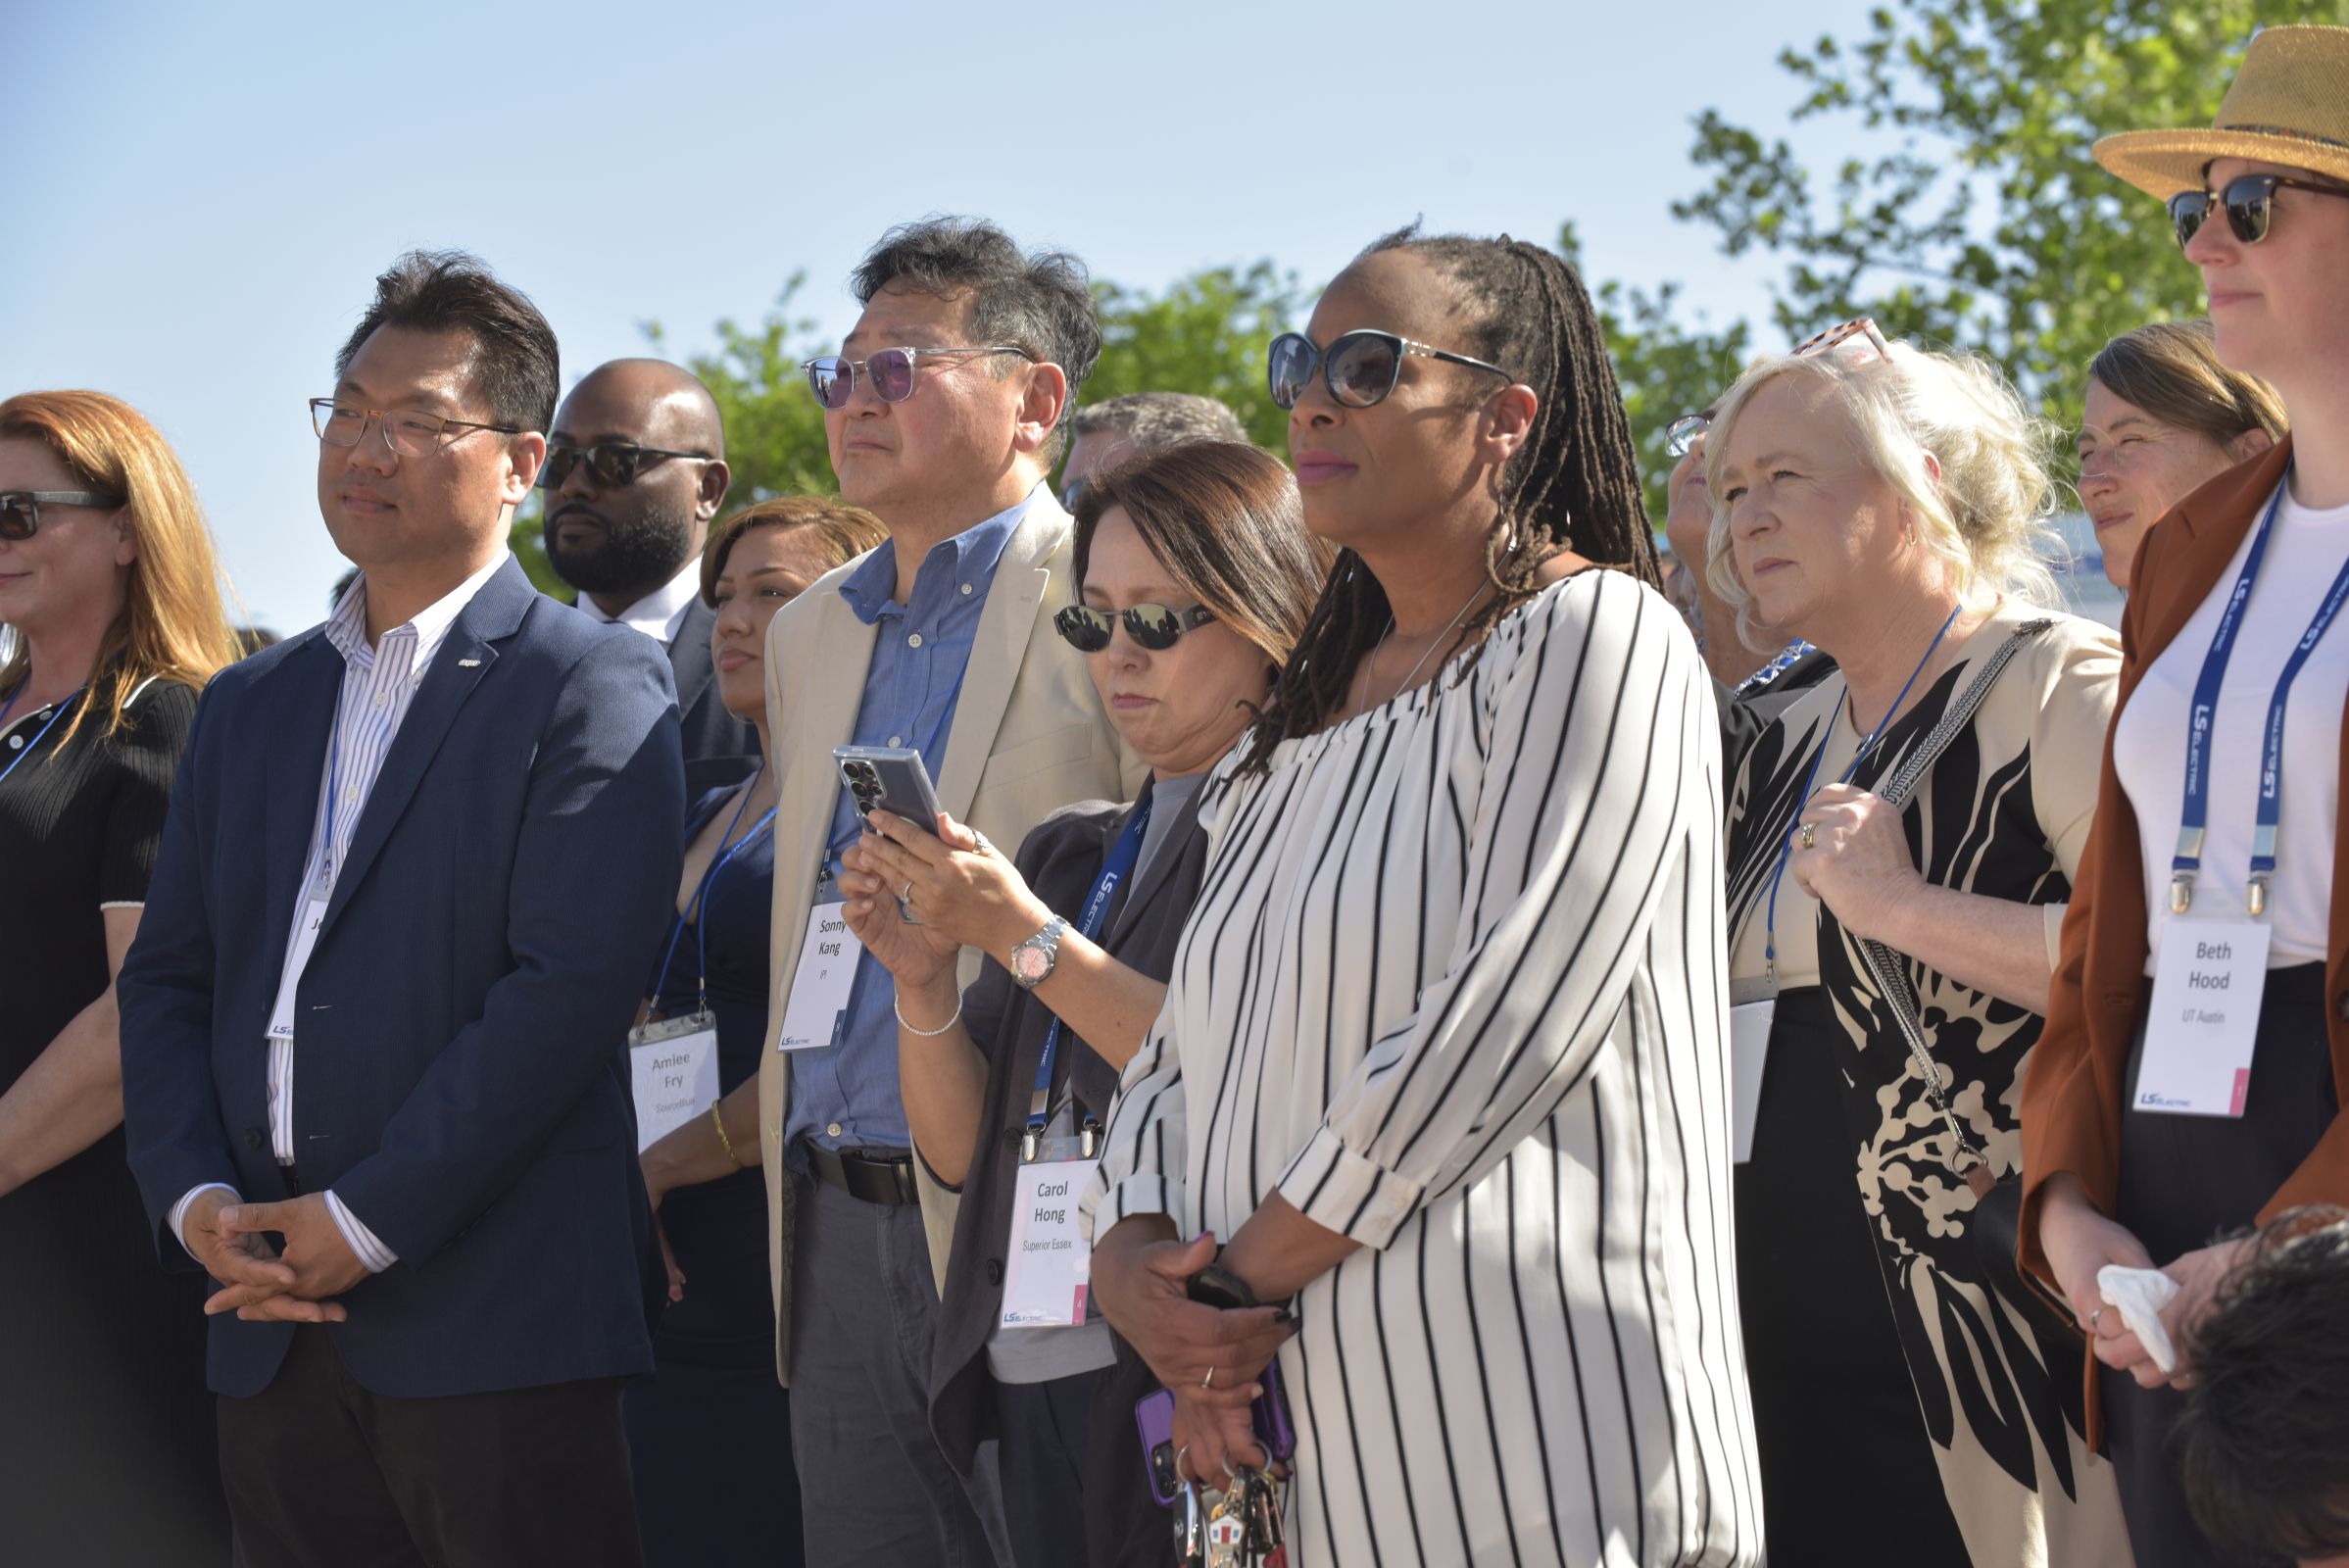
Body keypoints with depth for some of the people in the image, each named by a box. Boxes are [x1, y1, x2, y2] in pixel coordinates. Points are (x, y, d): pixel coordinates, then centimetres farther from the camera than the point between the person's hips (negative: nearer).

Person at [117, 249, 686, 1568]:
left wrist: (363, 1223, -15)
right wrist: (196, 1199, -3)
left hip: (495, 1328, -6)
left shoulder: (593, 688, -3)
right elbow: (168, 979, 15)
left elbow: (571, 986, -13)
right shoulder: (249, 705, 19)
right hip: (274, 1332, 6)